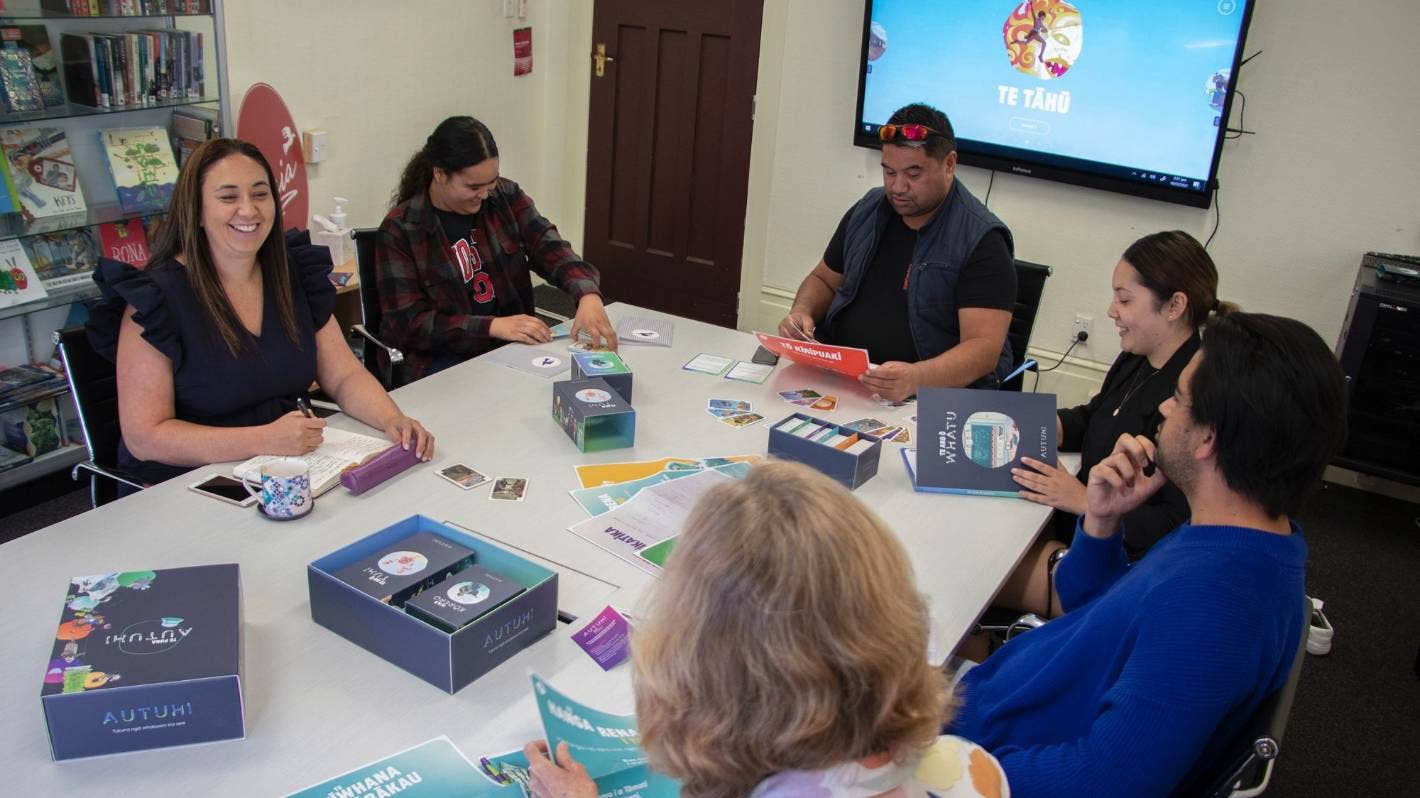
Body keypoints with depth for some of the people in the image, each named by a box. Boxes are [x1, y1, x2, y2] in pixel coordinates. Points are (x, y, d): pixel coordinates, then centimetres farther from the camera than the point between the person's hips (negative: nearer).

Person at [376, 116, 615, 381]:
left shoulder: (505, 195, 4)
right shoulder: (400, 229, -9)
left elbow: (551, 250, -5)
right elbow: (407, 324, -12)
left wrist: (588, 296, -27)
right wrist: (494, 327, -24)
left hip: (516, 343, 5)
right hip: (444, 360, -5)